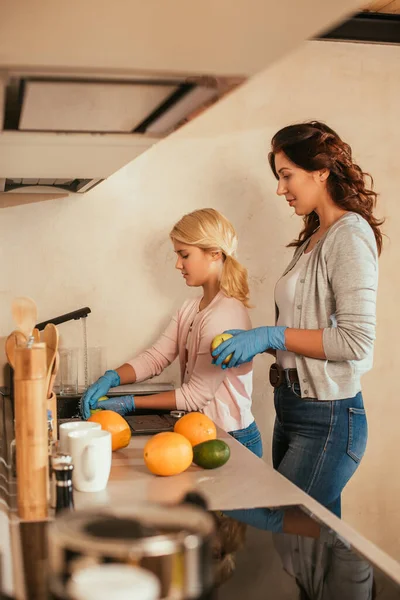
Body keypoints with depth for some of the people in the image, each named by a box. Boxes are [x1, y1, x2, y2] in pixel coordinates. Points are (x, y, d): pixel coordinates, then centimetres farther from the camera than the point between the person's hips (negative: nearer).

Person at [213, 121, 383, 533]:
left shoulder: (350, 234, -13)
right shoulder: (315, 236, 14)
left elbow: (357, 341, -21)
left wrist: (272, 336, -18)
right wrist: (259, 343, 4)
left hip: (327, 418, -9)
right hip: (294, 409, 9)